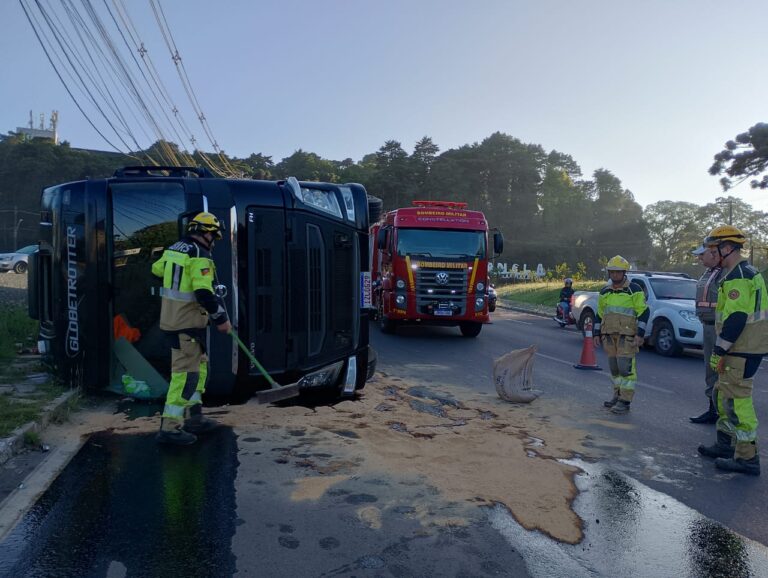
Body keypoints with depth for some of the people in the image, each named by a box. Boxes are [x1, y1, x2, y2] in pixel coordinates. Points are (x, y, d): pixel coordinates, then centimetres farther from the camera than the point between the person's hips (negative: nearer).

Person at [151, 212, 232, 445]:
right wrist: (221, 319, -14)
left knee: (199, 365, 19)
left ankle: (194, 417, 26)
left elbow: (157, 269, 28)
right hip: (188, 321, -9)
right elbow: (204, 293, -24)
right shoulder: (200, 256, -17)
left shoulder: (173, 249, 9)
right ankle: (169, 427, -3)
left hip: (171, 317, 9)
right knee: (186, 372, -5)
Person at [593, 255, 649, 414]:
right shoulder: (605, 292, 13)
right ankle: (618, 395, 22)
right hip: (609, 335, 6)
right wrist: (597, 334, 13)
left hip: (627, 335, -6)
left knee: (625, 366, -10)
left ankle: (625, 401, -5)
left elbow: (643, 312, -6)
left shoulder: (634, 290, -4)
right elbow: (599, 314, 18)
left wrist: (640, 334, -13)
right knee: (614, 367, 11)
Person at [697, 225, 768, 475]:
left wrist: (719, 351, -20)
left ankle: (747, 458, -1)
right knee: (725, 394, 19)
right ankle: (725, 444, 30)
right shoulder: (748, 273, 18)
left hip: (741, 351, -11)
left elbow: (736, 318, -24)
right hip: (744, 348, 11)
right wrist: (722, 350, 24)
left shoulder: (737, 276, -17)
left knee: (736, 399, -7)